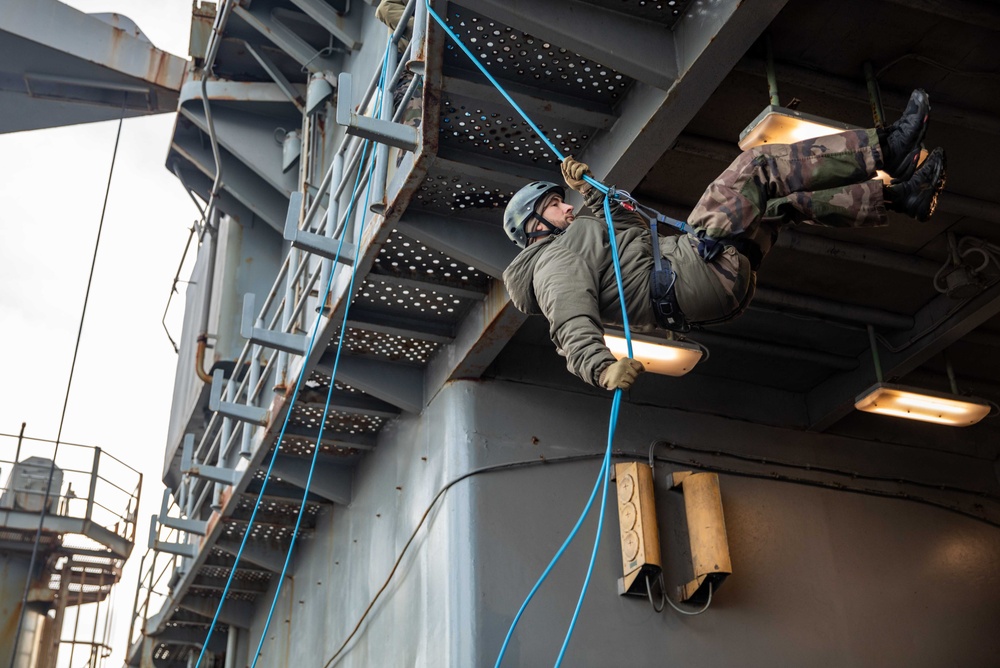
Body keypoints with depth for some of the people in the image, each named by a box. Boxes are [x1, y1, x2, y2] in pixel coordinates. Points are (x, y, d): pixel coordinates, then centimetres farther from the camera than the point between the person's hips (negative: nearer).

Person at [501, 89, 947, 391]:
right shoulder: (556, 263, -5)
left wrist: (590, 192, 26)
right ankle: (887, 148, -4)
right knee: (757, 167, -9)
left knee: (790, 202, 16)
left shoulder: (572, 243, 25)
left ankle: (899, 196, 12)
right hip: (702, 268, -11)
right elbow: (575, 330, -23)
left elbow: (634, 226, 38)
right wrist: (604, 368, -44)